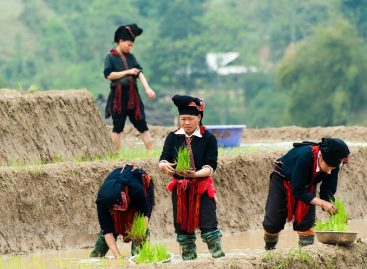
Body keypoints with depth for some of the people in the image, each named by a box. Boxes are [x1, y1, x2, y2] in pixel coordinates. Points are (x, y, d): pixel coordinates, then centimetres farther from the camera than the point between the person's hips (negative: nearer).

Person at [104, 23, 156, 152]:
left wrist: (147, 88, -11)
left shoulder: (130, 57, 13)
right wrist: (127, 72, -13)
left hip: (133, 94, 5)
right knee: (118, 127, 1)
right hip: (118, 96, -5)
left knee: (142, 124, 2)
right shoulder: (110, 57, -1)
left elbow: (139, 72, 3)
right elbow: (108, 75, -11)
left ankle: (151, 152, 2)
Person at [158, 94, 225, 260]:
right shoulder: (172, 137, 3)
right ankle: (188, 257, 17)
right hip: (179, 188, 3)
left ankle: (218, 254, -7)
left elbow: (211, 167, -11)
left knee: (208, 222, -11)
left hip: (202, 186, -3)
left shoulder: (208, 138, -5)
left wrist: (196, 174, -30)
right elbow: (163, 161, -3)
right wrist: (165, 166, -29)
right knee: (182, 225, 7)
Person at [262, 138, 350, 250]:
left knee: (307, 222, -13)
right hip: (283, 180, -4)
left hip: (306, 184, 4)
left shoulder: (333, 165, -27)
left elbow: (328, 192, -18)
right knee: (273, 221, 0)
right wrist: (321, 203, -49)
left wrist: (333, 211, -36)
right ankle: (269, 248, 27)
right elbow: (298, 191, -40)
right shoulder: (303, 156, -44)